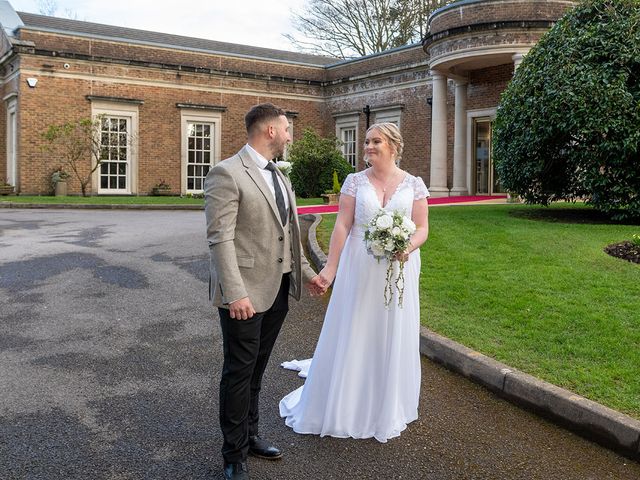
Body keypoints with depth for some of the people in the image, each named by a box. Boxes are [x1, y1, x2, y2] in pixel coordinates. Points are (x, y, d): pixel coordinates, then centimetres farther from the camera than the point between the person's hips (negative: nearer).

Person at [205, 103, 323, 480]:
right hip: (245, 292, -7)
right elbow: (220, 237, -18)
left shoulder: (279, 176, 14)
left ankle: (249, 434, 35)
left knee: (257, 369, 18)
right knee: (239, 372, 3)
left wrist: (306, 272, 17)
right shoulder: (227, 173, -12)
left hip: (279, 289, 8)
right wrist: (235, 293, -24)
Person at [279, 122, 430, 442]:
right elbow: (342, 225, -5)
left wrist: (408, 248, -19)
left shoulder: (414, 184, 2)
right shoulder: (355, 181, 1)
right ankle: (344, 404, 24)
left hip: (399, 269, 1)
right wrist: (331, 267, -11)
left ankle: (386, 409, 28)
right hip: (359, 269, 0)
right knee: (352, 335, 7)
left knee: (392, 336, 9)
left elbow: (422, 227, 2)